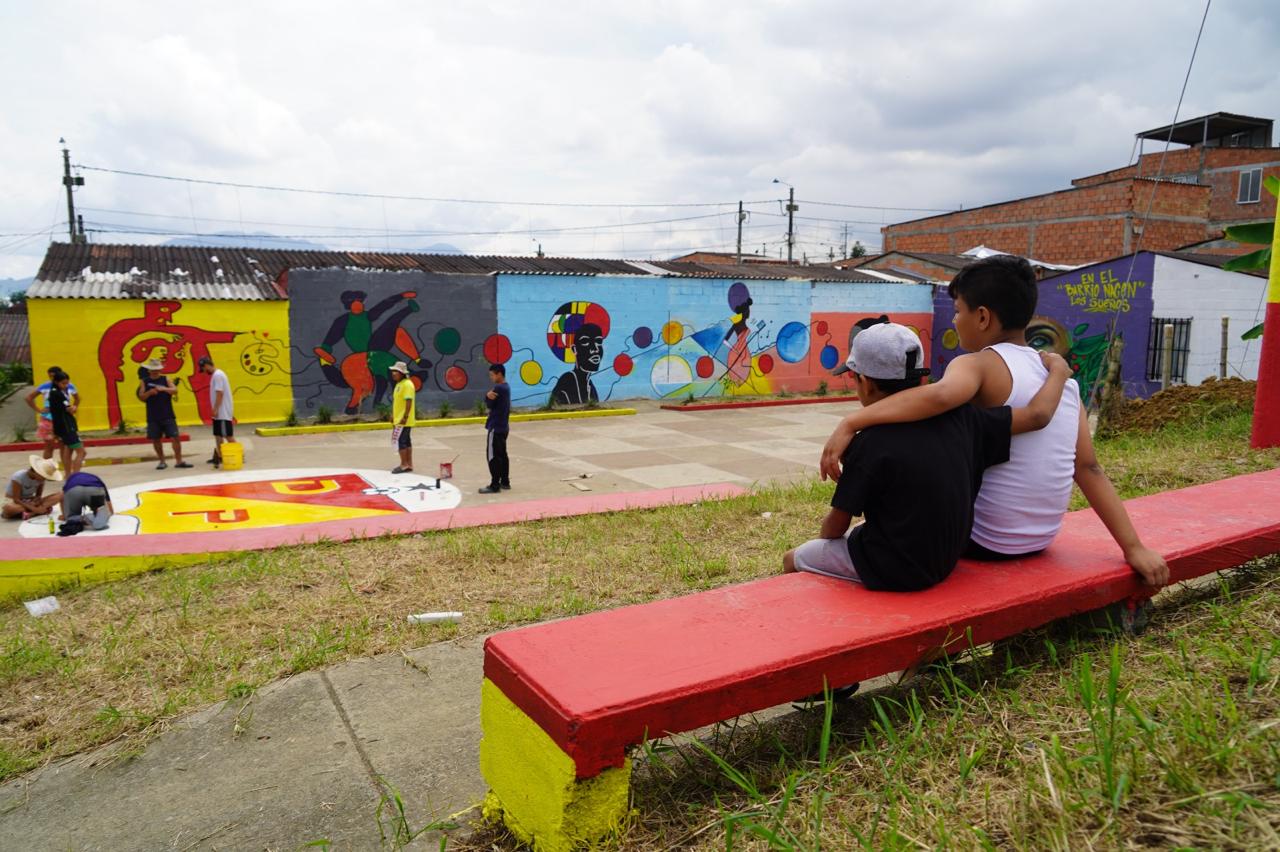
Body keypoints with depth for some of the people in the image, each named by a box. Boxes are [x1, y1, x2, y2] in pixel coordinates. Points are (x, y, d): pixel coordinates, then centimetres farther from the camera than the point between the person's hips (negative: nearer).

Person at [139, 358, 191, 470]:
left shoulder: (165, 379, 6)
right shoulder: (144, 382, 7)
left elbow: (175, 390, -6)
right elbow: (141, 397, 0)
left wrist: (164, 389, -23)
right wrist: (149, 392, -19)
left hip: (168, 415, -1)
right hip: (153, 417, 1)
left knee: (175, 437, -7)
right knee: (156, 439, 5)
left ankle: (179, 461, -2)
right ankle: (162, 461, 18)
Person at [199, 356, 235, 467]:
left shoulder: (217, 375, -16)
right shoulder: (215, 375, 15)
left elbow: (220, 393, -22)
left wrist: (215, 409, -21)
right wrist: (215, 410, 17)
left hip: (223, 412, -10)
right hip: (219, 412, 10)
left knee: (228, 435, -7)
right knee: (218, 435, 13)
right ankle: (219, 457, 19)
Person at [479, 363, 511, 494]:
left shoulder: (498, 388, -19)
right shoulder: (506, 387, 11)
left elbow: (489, 405, -12)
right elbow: (494, 404, 2)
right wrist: (489, 396, -15)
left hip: (496, 427, -10)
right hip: (503, 426, 10)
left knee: (493, 455, -5)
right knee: (502, 454, 14)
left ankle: (495, 485, -3)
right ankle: (505, 482, 19)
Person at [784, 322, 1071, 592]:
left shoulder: (869, 445, -23)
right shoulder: (958, 419, -9)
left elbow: (836, 524, -13)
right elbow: (1036, 415, -4)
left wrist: (822, 538, 10)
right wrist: (1058, 370, 15)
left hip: (890, 573, -7)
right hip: (944, 563, 7)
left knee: (794, 559, 14)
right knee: (855, 534, 31)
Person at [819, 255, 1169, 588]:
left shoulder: (981, 365, -17)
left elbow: (940, 395, -41)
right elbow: (1089, 469, 0)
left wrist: (850, 423, -42)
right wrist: (1134, 548, 1)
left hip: (983, 541, -7)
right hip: (1040, 540, 7)